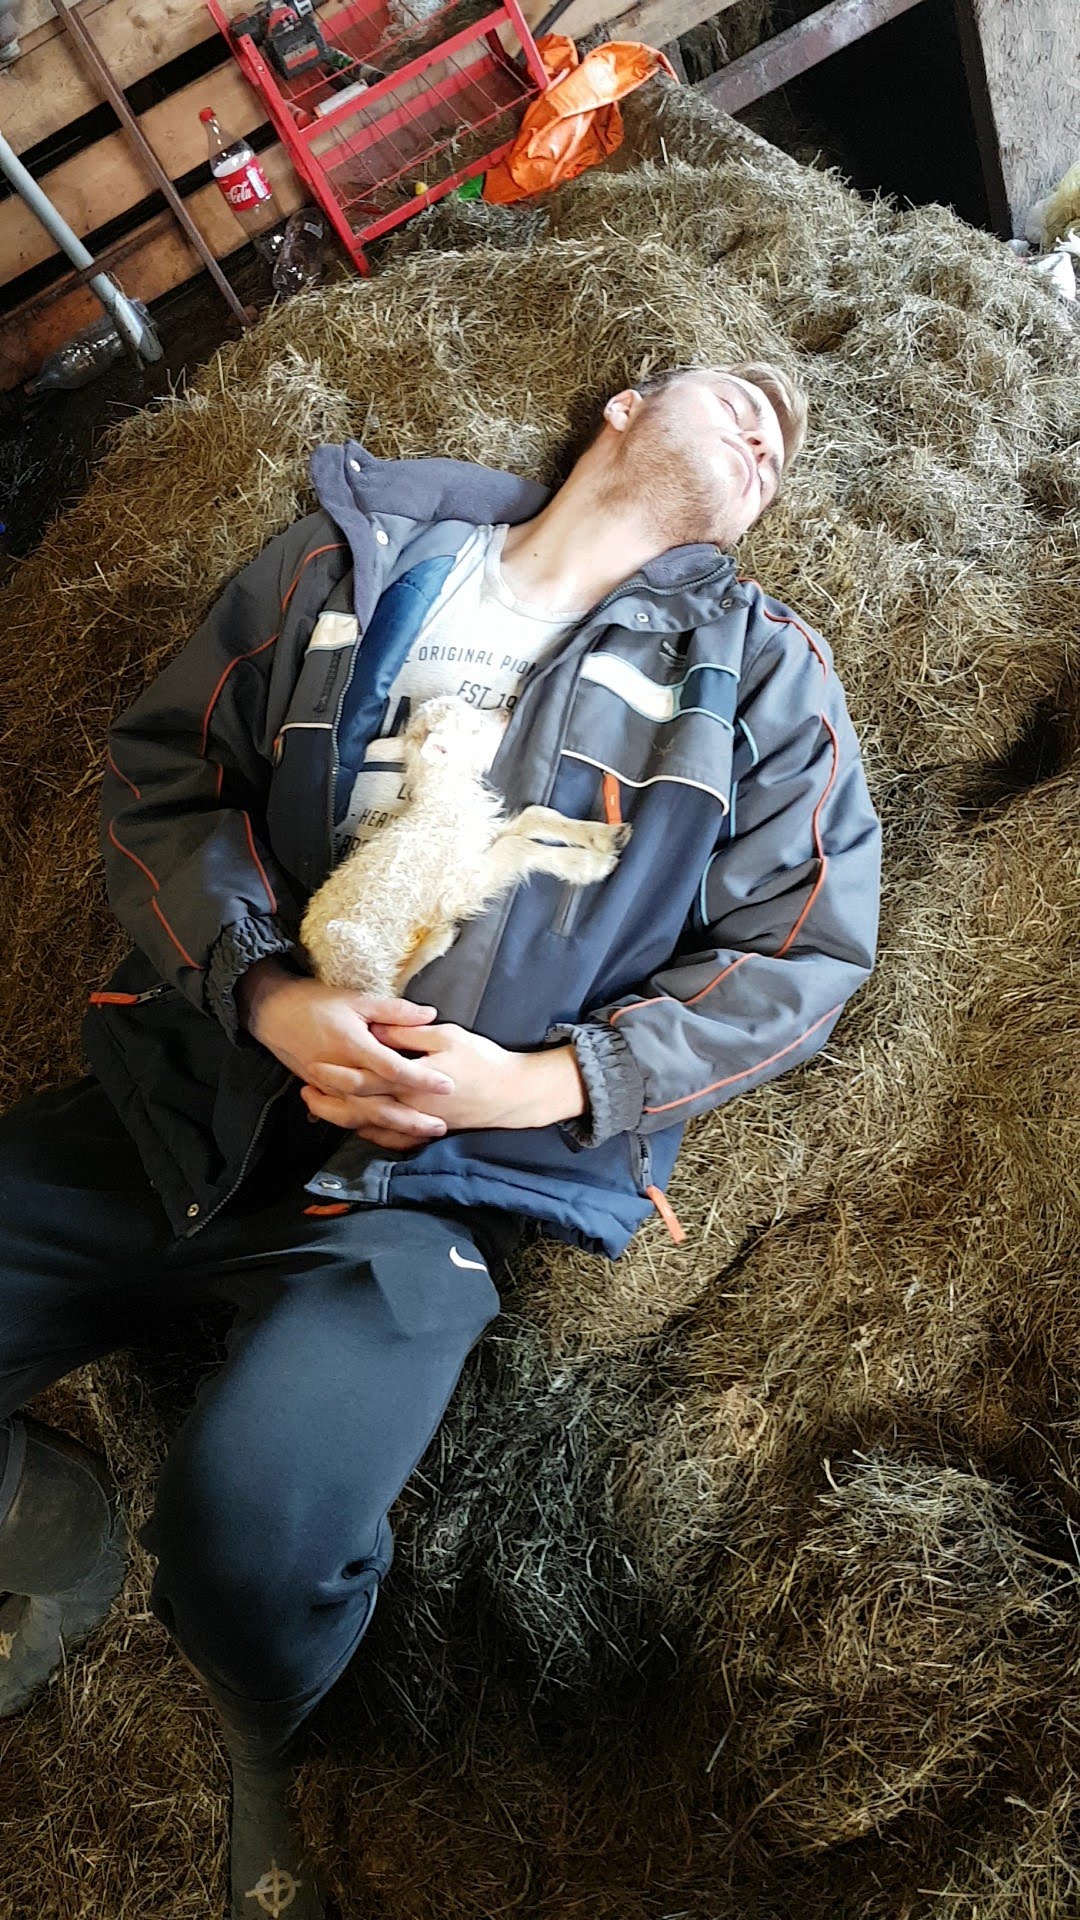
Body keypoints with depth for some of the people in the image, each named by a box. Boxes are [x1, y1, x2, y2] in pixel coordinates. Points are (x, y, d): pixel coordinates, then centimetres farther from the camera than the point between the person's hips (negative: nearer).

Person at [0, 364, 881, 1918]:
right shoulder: (347, 561, 10)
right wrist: (264, 989, -11)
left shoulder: (761, 674, 7)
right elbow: (164, 772, 7)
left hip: (438, 1182, -2)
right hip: (204, 1101, 4)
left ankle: (279, 1764, 15)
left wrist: (536, 1083, -12)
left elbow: (802, 954, 1)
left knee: (252, 1529, -25)